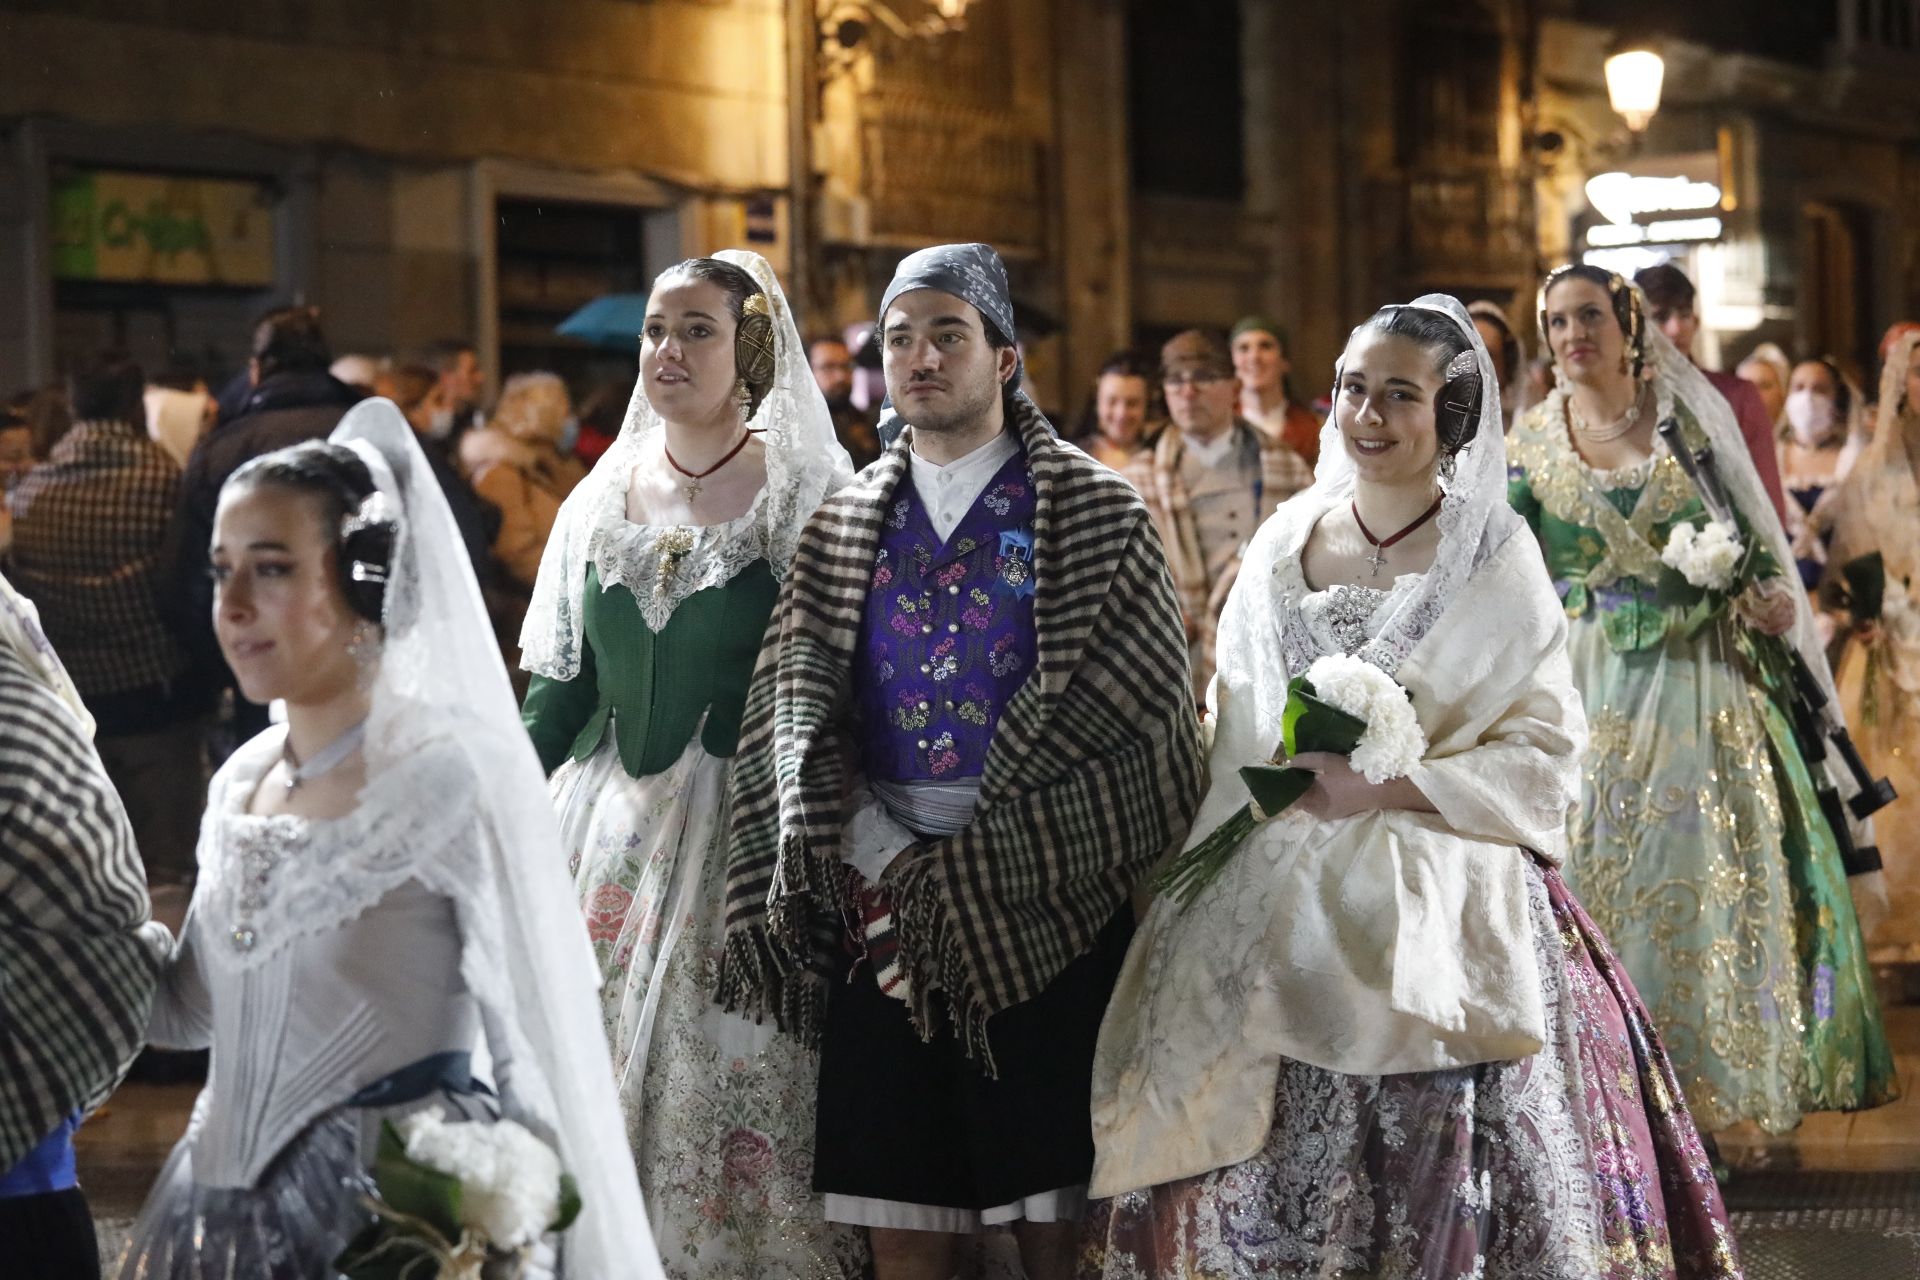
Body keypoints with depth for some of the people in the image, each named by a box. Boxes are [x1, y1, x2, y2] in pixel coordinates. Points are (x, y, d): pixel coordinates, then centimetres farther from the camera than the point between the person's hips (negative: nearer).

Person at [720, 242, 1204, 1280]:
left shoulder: (1095, 513, 2)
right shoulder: (843, 527, 13)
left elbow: (1116, 709, -6)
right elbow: (795, 705, 6)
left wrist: (968, 871, -11)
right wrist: (879, 857, -10)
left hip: (1046, 909, -3)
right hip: (881, 906, 3)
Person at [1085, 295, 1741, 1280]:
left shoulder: (1497, 559, -2)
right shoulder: (1282, 545, 9)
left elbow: (1543, 753, -6)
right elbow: (1232, 736, 16)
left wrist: (1388, 786, -15)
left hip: (1443, 916, -3)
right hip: (1282, 913, 4)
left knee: (1439, 1186, -4)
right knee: (1262, 1193, 3)